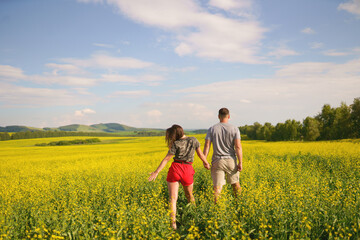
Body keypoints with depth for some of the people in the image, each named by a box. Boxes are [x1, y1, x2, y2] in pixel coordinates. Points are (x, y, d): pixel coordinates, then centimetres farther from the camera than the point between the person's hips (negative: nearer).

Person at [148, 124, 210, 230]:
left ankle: (173, 223, -14)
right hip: (188, 170, 3)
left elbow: (166, 159, -6)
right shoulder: (194, 140, 5)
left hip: (175, 169, -3)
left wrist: (156, 172, -6)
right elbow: (200, 154, 13)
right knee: (189, 195, 25)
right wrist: (206, 163, 31)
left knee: (173, 198, -3)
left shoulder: (176, 144, -3)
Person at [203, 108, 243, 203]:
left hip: (217, 161, 0)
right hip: (231, 160, 0)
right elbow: (238, 147, -10)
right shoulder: (235, 129, -2)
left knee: (217, 185, -1)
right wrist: (240, 163, -8)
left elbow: (207, 146, -6)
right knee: (235, 183, 18)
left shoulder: (212, 129, 1)